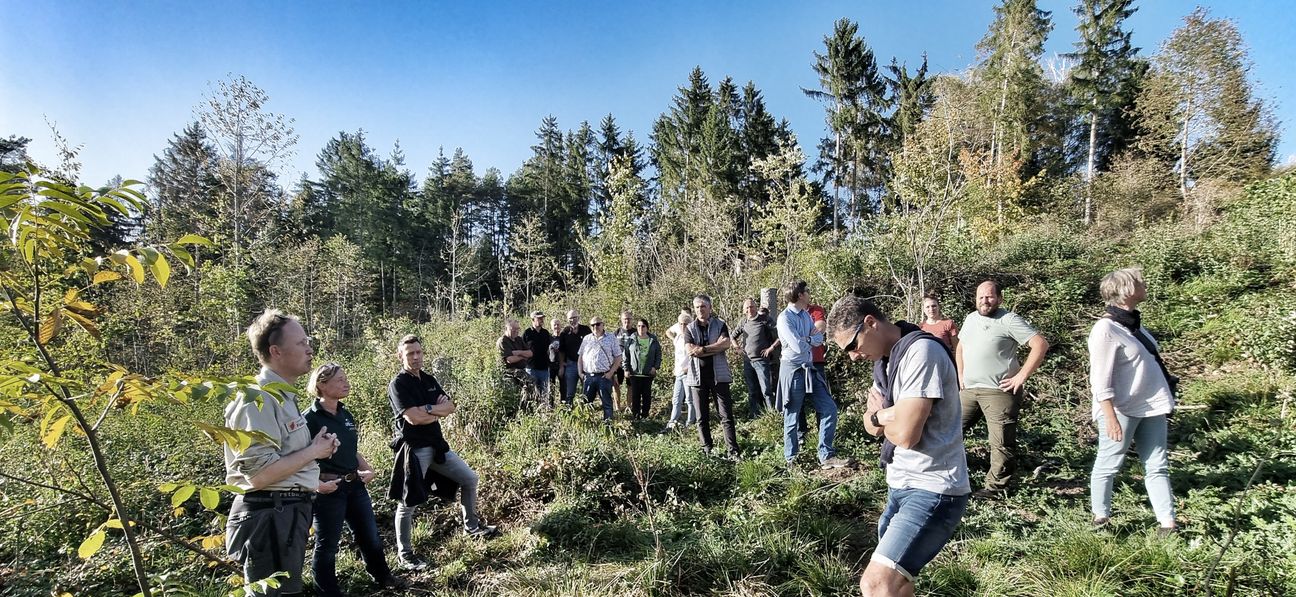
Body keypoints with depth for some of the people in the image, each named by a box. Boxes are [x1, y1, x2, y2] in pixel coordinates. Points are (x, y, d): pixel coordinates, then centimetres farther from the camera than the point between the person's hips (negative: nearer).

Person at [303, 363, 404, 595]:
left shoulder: (346, 414, 7)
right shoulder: (311, 419, -14)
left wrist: (368, 469, 5)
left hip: (355, 485, 7)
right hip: (329, 490, -7)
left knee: (370, 536, 18)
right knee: (327, 544, 10)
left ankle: (383, 577, 38)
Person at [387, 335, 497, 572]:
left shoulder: (429, 380, 9)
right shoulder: (398, 384, -13)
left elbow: (450, 407, 1)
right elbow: (414, 417, -24)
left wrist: (428, 409, -16)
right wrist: (439, 410, -10)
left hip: (437, 445, 8)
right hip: (414, 449, -8)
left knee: (470, 479, 14)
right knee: (408, 503, -1)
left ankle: (471, 526, 31)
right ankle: (405, 553, 16)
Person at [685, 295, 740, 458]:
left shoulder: (720, 324, 5)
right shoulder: (690, 328, 7)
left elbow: (726, 343, -12)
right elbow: (690, 350, -8)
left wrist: (702, 349, -13)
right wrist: (715, 349, -11)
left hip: (718, 375, -1)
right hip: (698, 377, 2)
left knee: (726, 415, -2)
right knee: (702, 418, 6)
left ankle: (733, 451, 0)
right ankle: (707, 450, 15)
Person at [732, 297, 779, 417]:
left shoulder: (765, 320, -6)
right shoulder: (743, 322, 9)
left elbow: (779, 336, -7)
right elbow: (733, 336, 26)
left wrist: (771, 348, -9)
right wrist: (736, 346, 13)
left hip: (761, 360, -5)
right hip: (747, 361, 5)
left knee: (766, 391, -10)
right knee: (752, 392, 10)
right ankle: (755, 417, 17)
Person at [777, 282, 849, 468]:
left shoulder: (806, 315, 11)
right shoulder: (785, 318, -15)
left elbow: (819, 340, 4)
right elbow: (798, 346, -22)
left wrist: (806, 339, -13)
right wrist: (811, 337, -3)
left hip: (810, 369, 8)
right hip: (793, 371, -8)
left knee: (829, 408, 3)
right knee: (792, 416, 5)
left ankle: (826, 456, 12)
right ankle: (791, 458, 22)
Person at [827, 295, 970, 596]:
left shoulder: (920, 352, -20)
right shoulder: (885, 358, 10)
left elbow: (906, 433, -24)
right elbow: (870, 424, 11)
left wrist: (879, 414, -2)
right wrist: (881, 416, -13)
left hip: (932, 490, -10)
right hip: (901, 485, 10)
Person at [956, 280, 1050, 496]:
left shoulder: (1009, 320, -9)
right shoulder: (970, 319, 13)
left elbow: (1041, 344, -15)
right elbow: (960, 348, 27)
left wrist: (1021, 376, -16)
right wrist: (961, 375, 16)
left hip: (999, 392, -7)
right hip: (969, 390, 7)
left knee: (1002, 443, -1)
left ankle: (995, 486, 12)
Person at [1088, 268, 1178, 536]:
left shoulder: (1132, 323, 8)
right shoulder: (1106, 330, -19)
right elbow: (1101, 380, -21)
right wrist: (1110, 418, -24)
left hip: (1151, 406, 9)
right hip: (1121, 411, -9)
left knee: (1157, 467, 11)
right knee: (1108, 465, 4)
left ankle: (1167, 523, 18)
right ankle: (1100, 518, 18)